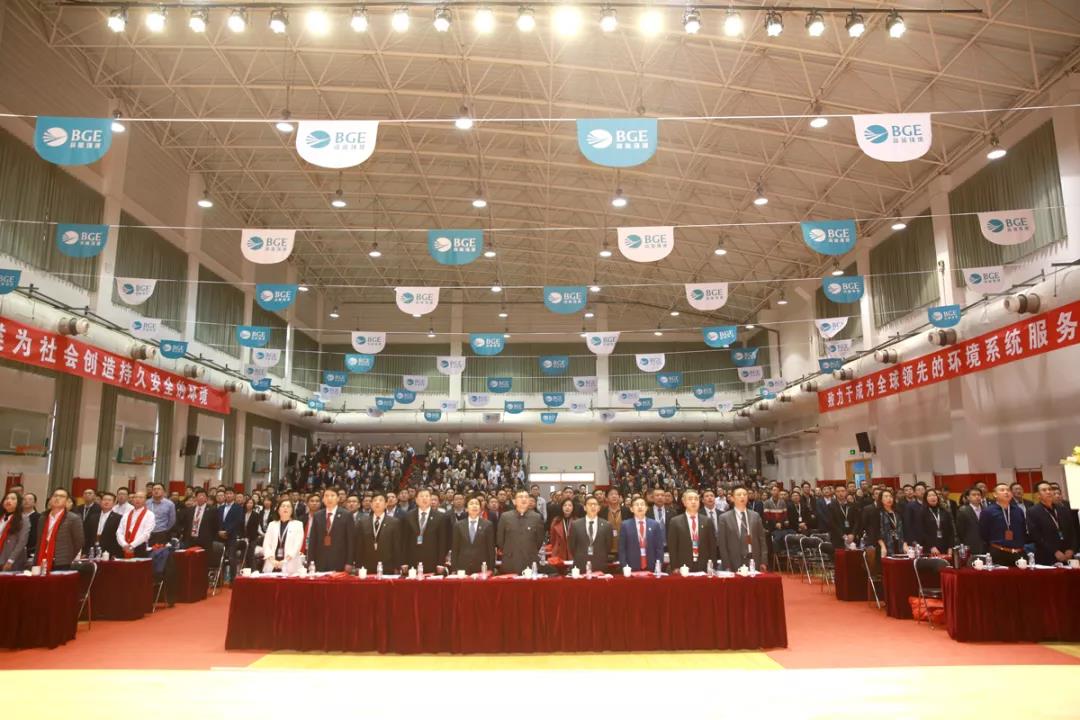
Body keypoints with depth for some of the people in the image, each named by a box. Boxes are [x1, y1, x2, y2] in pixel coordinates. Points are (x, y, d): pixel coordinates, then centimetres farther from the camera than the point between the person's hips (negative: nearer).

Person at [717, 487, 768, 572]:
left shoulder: (755, 516, 10)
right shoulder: (724, 518, 1)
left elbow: (762, 540, 9)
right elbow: (723, 545, -1)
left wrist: (763, 562, 1)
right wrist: (727, 566, -7)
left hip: (754, 562, 2)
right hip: (735, 564, -2)